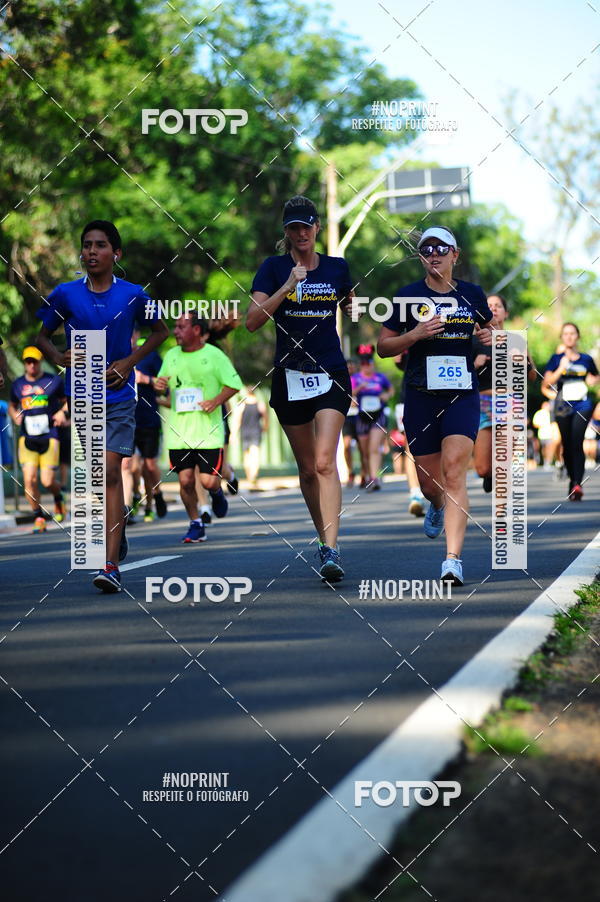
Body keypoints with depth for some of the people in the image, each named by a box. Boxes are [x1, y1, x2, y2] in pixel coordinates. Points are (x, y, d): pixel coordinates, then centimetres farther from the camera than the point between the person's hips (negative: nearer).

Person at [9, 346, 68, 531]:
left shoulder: (53, 381, 2)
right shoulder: (18, 384, 9)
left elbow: (66, 400, 14)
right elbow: (12, 405, 25)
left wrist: (63, 412, -5)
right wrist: (15, 415, 5)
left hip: (49, 436, -2)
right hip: (27, 438, 2)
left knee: (48, 481, -6)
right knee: (29, 479, -11)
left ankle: (58, 499, 30)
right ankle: (38, 516, 5)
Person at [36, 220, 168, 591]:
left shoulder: (132, 295, -3)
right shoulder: (66, 294, -1)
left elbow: (160, 331, 12)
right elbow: (44, 336, 11)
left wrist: (131, 361, -2)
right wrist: (58, 357, -11)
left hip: (119, 396, -3)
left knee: (110, 472, -13)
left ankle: (112, 565, -18)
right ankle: (119, 524, 40)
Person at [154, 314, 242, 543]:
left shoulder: (214, 355, -3)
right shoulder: (171, 356, 10)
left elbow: (234, 384, 0)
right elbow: (163, 382, 22)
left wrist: (216, 401, -15)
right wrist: (159, 384, -2)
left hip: (208, 430, -4)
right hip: (179, 432, 4)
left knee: (208, 480, -9)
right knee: (185, 481, -2)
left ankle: (216, 493, 29)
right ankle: (195, 525, 14)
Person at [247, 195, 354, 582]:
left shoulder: (337, 268, 6)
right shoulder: (274, 267, 0)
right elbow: (252, 321, -13)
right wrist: (289, 285, -19)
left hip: (331, 375, -1)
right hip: (290, 376, 1)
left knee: (325, 462, -17)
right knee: (307, 468, 9)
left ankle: (331, 551, -23)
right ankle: (326, 540, 26)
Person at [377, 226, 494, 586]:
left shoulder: (473, 294, 6)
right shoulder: (409, 295, 1)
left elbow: (488, 332, 22)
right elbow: (383, 346, 3)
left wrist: (489, 337, -2)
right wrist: (415, 334, -14)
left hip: (463, 396, 0)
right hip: (421, 397, 0)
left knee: (454, 472, -16)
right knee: (429, 480, 8)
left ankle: (453, 558, -21)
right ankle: (439, 506, 47)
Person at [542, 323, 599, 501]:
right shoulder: (556, 359, 7)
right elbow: (546, 384, -3)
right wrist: (561, 369, -14)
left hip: (583, 405, -1)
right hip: (563, 406, 1)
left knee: (576, 443, -17)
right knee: (567, 446, 4)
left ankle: (577, 484, -24)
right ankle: (572, 480, 19)